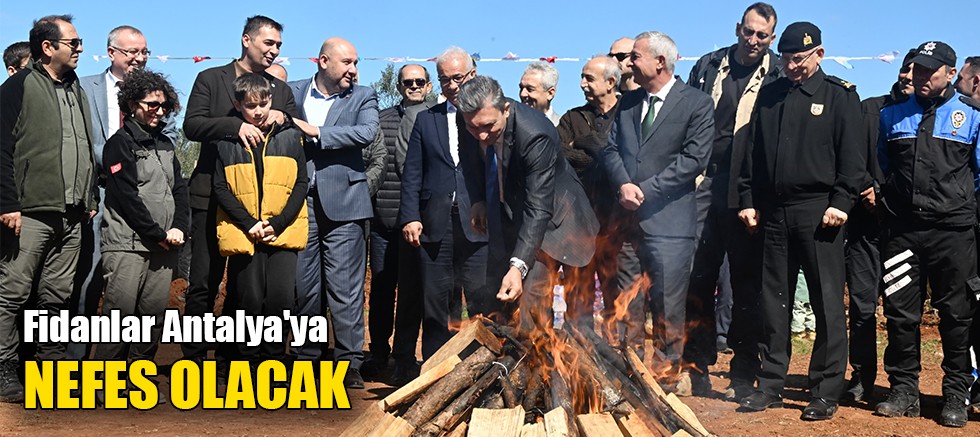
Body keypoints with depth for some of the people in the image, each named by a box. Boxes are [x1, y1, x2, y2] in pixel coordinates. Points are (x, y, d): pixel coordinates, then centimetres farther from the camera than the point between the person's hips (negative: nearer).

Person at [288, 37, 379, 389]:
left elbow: (368, 132, -12)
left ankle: (349, 361, 5)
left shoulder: (363, 97, 6)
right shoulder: (293, 92, 12)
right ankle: (305, 358, 18)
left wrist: (317, 132, -13)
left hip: (343, 203, -2)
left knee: (345, 288, -2)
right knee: (303, 287, 7)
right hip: (301, 201, 2)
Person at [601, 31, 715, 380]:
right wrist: (624, 184, -8)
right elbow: (611, 148, 12)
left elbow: (694, 158, -9)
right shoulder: (627, 102, 16)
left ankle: (667, 370, 11)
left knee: (667, 303, -2)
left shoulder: (696, 103, -1)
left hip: (668, 218, -5)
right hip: (627, 216, 5)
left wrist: (646, 190, -13)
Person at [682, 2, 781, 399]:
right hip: (704, 183, 3)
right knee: (699, 275, 4)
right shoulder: (708, 67, 11)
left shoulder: (779, 76, 1)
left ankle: (743, 374, 11)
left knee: (745, 281, 3)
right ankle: (696, 366, 14)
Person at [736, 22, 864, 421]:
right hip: (774, 212, 5)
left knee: (827, 302, -1)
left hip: (818, 211, -4)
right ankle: (771, 384, 17)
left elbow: (852, 156, -5)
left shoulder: (840, 96, 1)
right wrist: (749, 200, 10)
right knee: (774, 302, 9)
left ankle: (826, 392, 5)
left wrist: (841, 202, -13)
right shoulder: (770, 95, 14)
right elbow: (754, 152, 16)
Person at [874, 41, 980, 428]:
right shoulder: (892, 116, 13)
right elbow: (879, 169, 22)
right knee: (900, 314, 4)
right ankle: (904, 391, 14)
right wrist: (879, 201, 12)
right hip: (901, 230, 2)